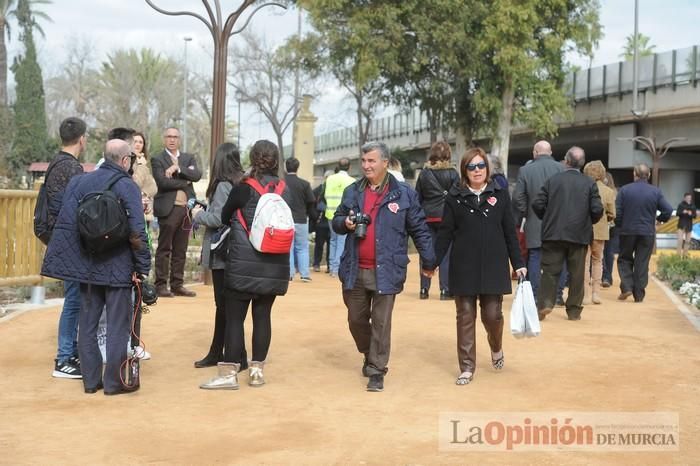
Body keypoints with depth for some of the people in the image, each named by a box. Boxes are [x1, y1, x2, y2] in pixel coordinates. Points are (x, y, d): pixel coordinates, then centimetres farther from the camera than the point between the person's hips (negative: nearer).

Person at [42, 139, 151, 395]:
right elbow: (137, 231, -18)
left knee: (88, 324, 14)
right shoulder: (128, 187, -11)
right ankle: (113, 381, 9)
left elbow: (65, 223, 1)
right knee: (117, 326, 5)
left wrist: (70, 261, 6)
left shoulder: (79, 181, 4)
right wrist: (142, 267, -11)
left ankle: (91, 379, 20)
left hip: (87, 267, 5)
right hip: (118, 268, -5)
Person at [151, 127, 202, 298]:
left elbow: (197, 175, -3)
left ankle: (177, 285, 14)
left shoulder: (189, 158, 16)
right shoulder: (157, 160, 2)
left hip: (186, 208, 5)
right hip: (168, 209, -5)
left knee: (180, 250, 8)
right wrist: (184, 183, -7)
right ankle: (161, 285, 3)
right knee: (164, 249, -1)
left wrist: (178, 168, -12)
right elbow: (163, 182, -13)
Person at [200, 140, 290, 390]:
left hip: (244, 264, -4)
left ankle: (229, 373, 2)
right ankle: (257, 370, 15)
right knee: (263, 315, 10)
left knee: (234, 317, 1)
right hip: (274, 266, 4)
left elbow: (224, 217, 5)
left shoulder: (244, 188, -8)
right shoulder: (283, 189, 4)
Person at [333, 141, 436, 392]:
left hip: (386, 271, -4)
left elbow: (419, 229, 2)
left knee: (381, 322, 0)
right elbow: (336, 222, 16)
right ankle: (369, 355, 39)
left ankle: (376, 371, 12)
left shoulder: (404, 193, -2)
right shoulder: (352, 191, 8)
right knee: (356, 319, 14)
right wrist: (345, 223, -8)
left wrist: (429, 261, 0)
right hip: (355, 270, 4)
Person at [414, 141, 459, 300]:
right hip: (446, 217, -2)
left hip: (427, 217, 3)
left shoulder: (424, 173, 4)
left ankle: (424, 289, 9)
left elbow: (417, 197, 6)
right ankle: (445, 290, 2)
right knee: (446, 254, 2)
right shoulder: (452, 174, -3)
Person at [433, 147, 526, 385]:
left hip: (493, 267, 0)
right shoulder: (454, 197, 2)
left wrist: (518, 264, 3)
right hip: (463, 267, 0)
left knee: (492, 315, 2)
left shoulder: (500, 195, 4)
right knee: (465, 317, 2)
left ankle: (496, 348, 34)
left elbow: (510, 232, 5)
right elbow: (445, 233, 2)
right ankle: (467, 367, 12)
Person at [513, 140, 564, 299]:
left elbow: (517, 197, -5)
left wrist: (526, 213, 9)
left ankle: (533, 296, 4)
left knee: (534, 260, 4)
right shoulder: (561, 168, -3)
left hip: (534, 224, 0)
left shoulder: (525, 170, -3)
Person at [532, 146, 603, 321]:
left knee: (550, 270, 5)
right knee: (576, 274, 7)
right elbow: (597, 210, -7)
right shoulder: (590, 183, -1)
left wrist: (547, 220, 14)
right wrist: (588, 222, 13)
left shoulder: (552, 180, 0)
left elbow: (538, 204, -4)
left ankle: (544, 303, -8)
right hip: (579, 235, 0)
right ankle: (574, 310, 11)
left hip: (553, 234, 0)